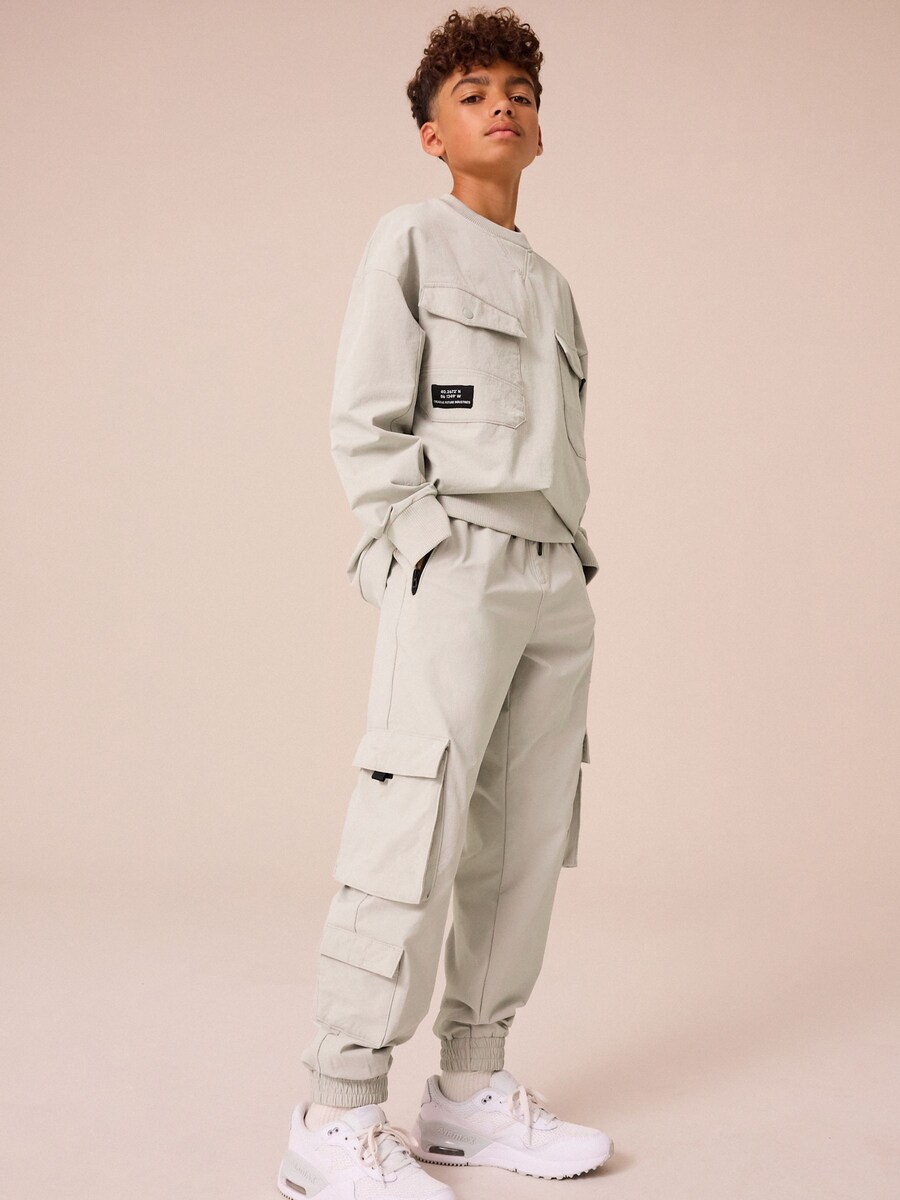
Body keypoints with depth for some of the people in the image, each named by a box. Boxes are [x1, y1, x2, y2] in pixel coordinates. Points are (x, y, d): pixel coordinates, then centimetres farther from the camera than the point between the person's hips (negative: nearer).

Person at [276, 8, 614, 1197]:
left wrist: (573, 566, 9)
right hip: (452, 570, -7)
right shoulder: (412, 239, 6)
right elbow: (367, 423, -3)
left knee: (525, 844, 4)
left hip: (557, 579, 7)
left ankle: (472, 1087, 13)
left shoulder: (552, 285, 25)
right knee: (414, 838, -13)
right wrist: (432, 556, -11)